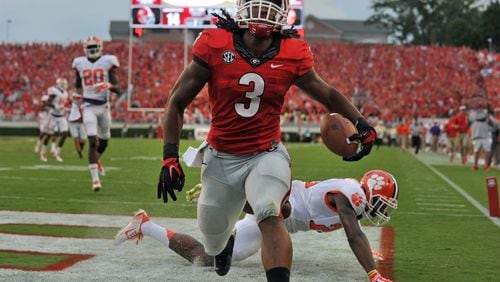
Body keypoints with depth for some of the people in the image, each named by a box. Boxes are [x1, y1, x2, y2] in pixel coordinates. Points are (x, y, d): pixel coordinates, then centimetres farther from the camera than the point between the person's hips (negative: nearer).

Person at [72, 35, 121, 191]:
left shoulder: (108, 62, -2)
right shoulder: (80, 63, 4)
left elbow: (118, 90, -6)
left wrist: (108, 86, -25)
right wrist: (79, 94, 5)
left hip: (104, 106, 1)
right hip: (89, 107, -1)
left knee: (104, 140, 16)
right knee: (92, 141, -14)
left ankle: (96, 159, 50)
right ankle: (95, 178, -12)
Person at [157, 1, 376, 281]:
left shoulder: (292, 55, -9)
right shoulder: (215, 46, -14)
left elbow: (328, 94, 8)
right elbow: (177, 103, -6)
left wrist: (361, 123, -9)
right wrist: (170, 157, -11)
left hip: (266, 155, -1)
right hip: (222, 158, 1)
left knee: (270, 215, -33)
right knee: (213, 244, 18)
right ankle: (226, 240, 56)